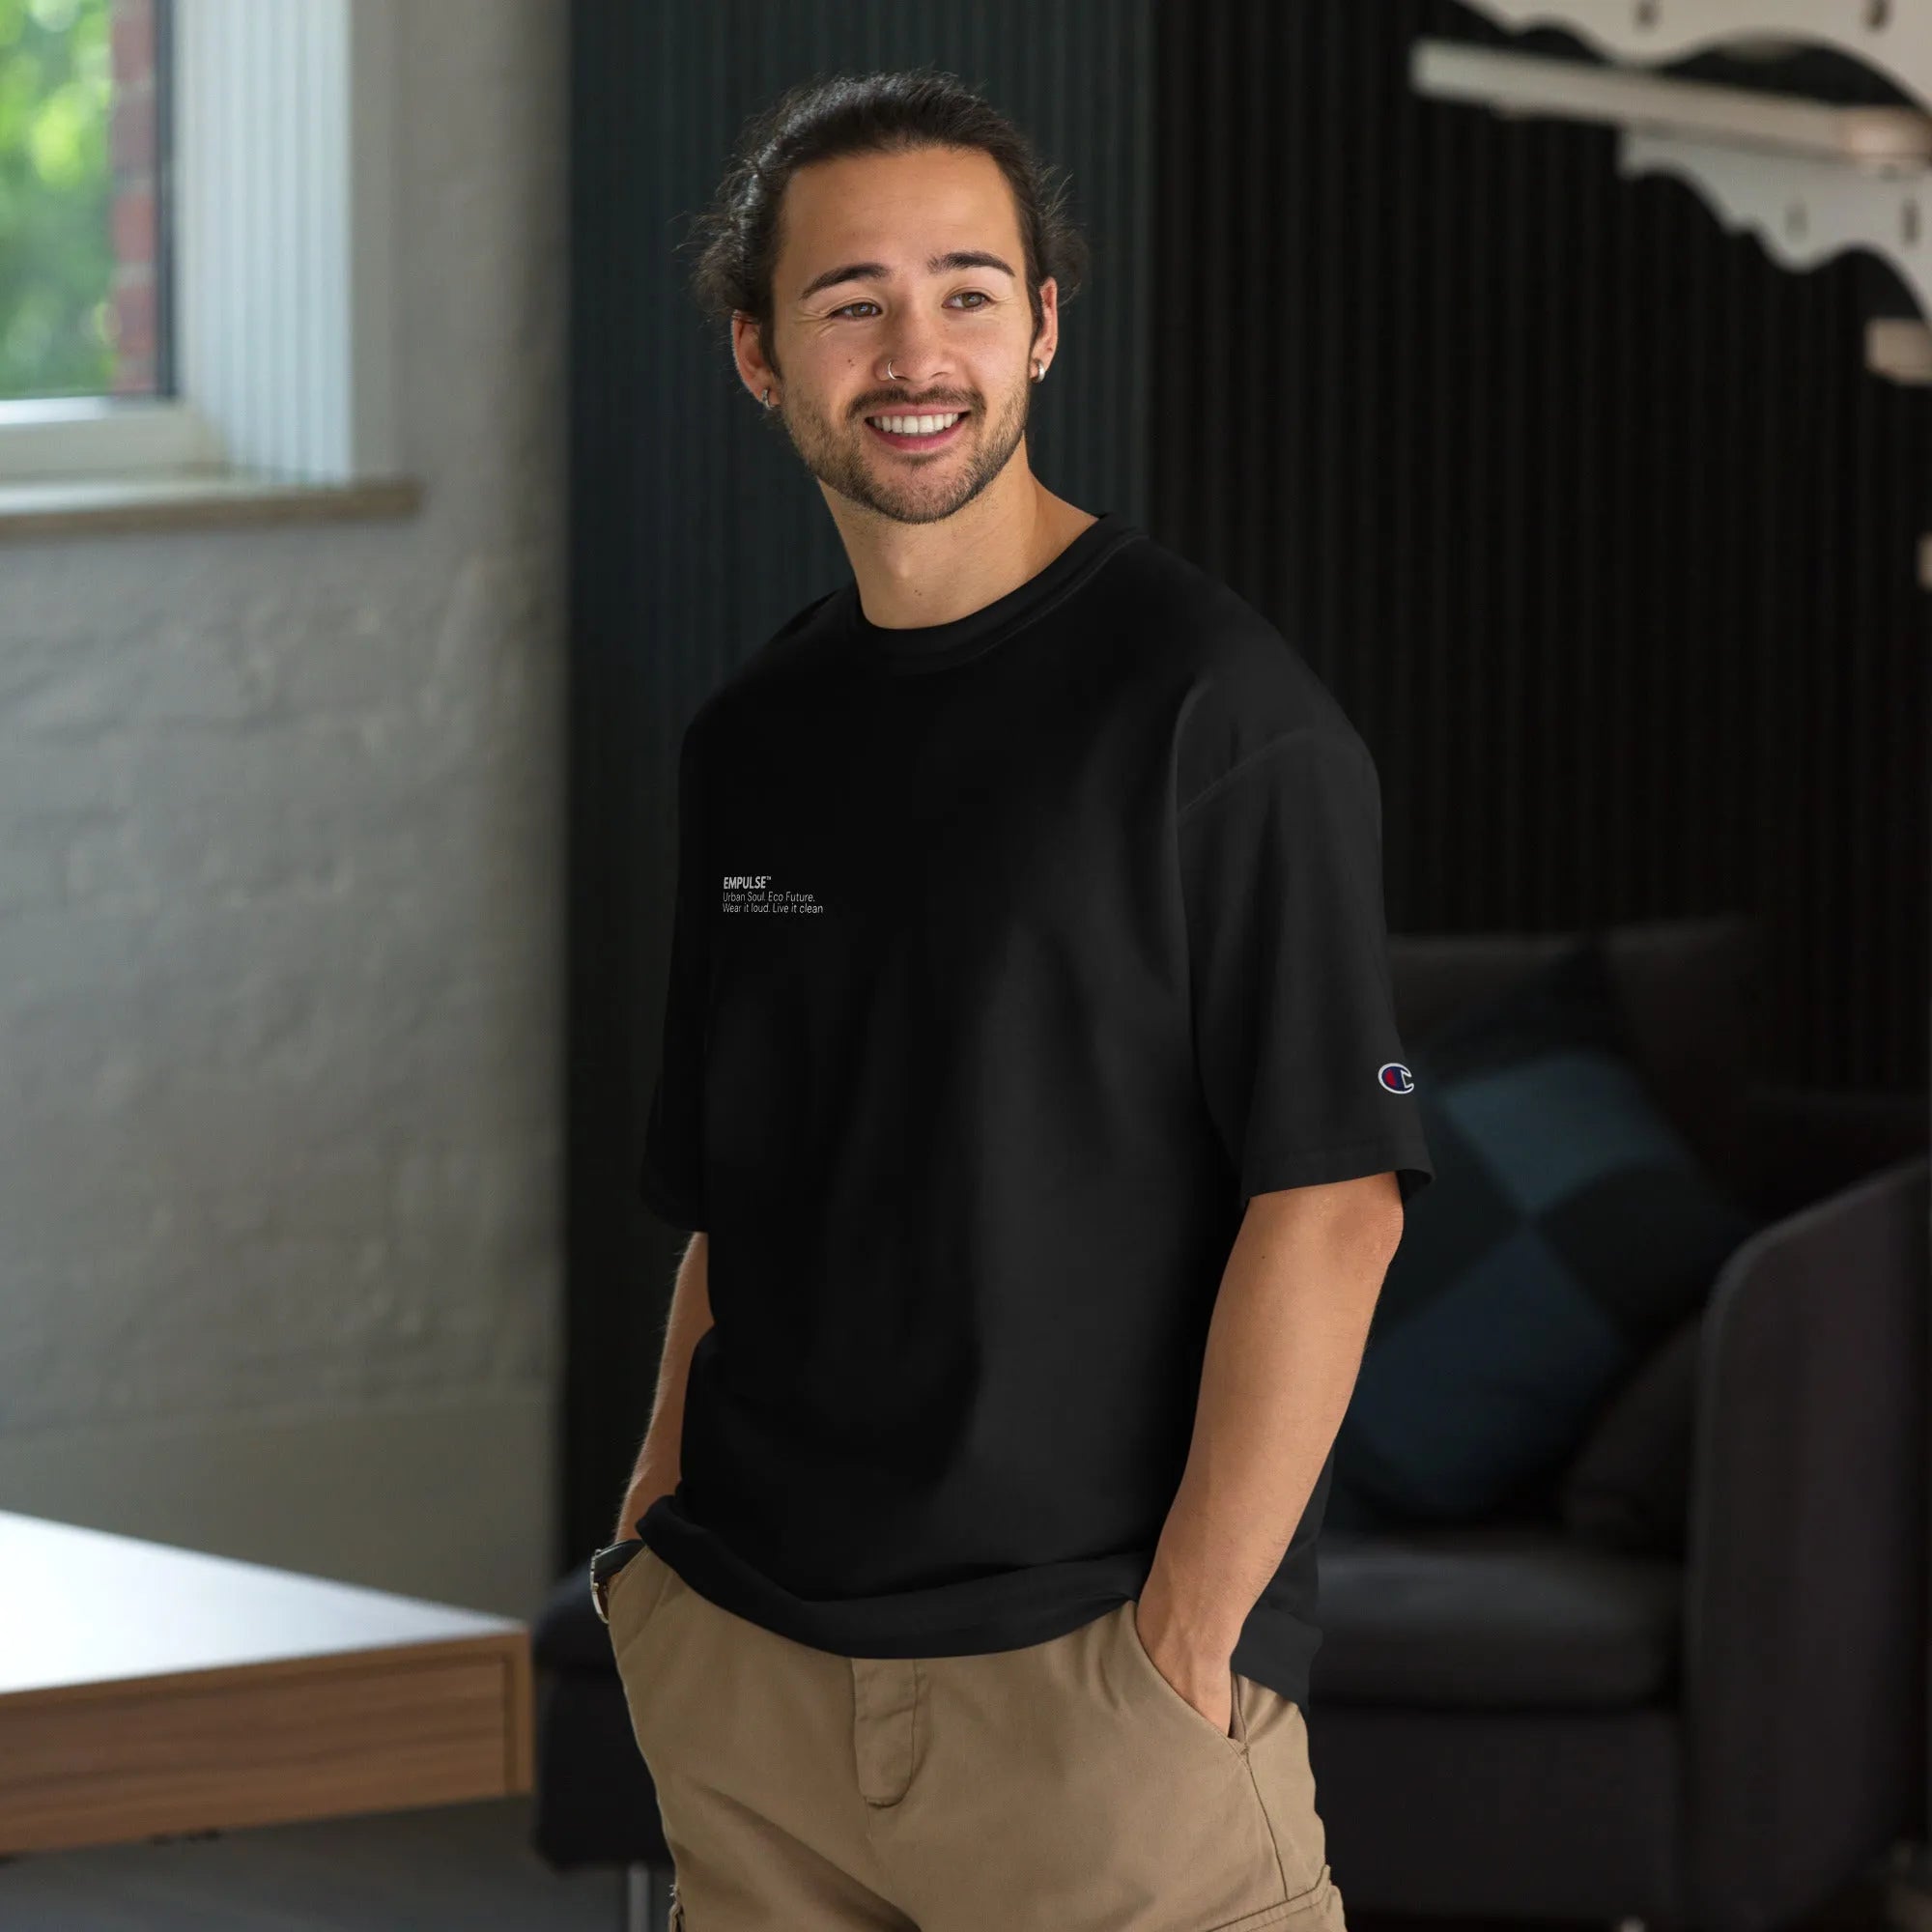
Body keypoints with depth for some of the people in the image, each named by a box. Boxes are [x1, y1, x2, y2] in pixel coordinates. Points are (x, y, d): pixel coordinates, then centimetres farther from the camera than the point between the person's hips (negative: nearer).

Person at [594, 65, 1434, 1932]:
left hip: (1085, 1675, -5)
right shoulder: (747, 738, 12)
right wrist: (663, 1532, 7)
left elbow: (1329, 1202, -13)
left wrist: (1190, 1639, -16)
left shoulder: (1211, 703, -8)